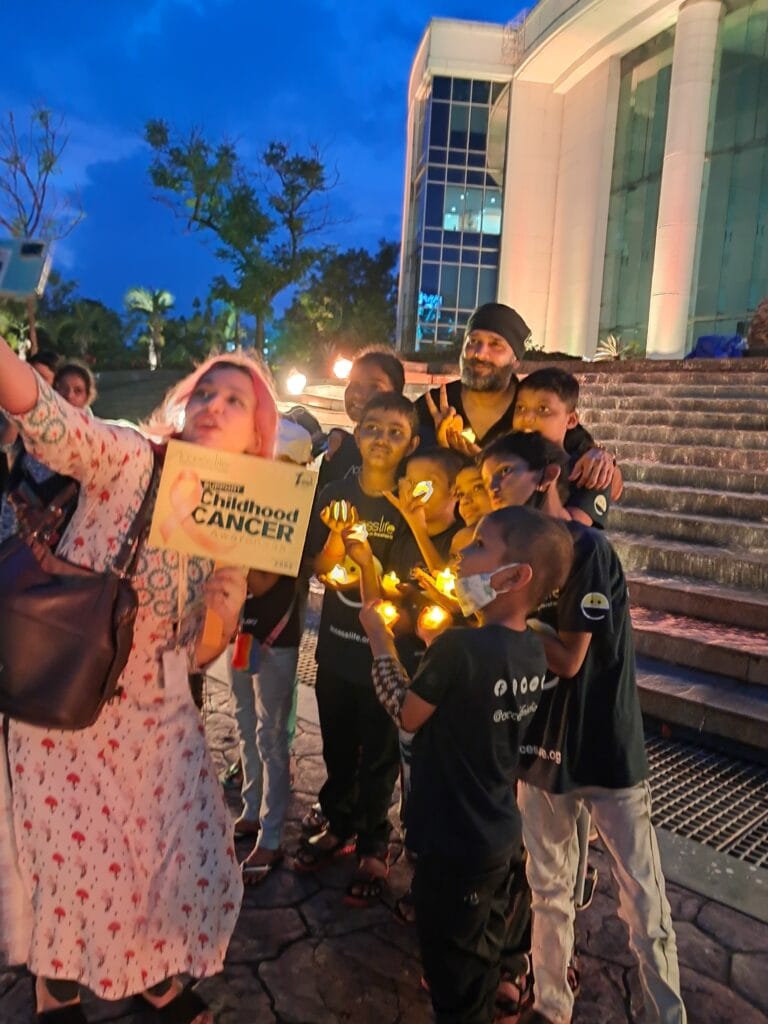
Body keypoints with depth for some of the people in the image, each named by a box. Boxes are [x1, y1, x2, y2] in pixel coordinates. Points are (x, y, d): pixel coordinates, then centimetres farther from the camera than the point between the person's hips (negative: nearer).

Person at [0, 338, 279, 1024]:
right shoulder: (129, 458, -10)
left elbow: (200, 654, 2)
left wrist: (224, 615, -19)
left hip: (160, 712, 4)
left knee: (186, 853, 11)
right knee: (71, 858, 10)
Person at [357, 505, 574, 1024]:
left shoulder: (459, 648, -30)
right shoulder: (533, 650, -6)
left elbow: (406, 713, -13)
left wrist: (379, 636, -3)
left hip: (454, 844, -7)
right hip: (502, 836, 7)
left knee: (453, 972, 16)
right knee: (483, 959, 28)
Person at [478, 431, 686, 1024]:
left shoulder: (587, 548, -17)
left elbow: (567, 660, -17)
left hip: (608, 747, -6)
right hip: (543, 745, 6)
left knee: (643, 901, 7)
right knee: (548, 889, 18)